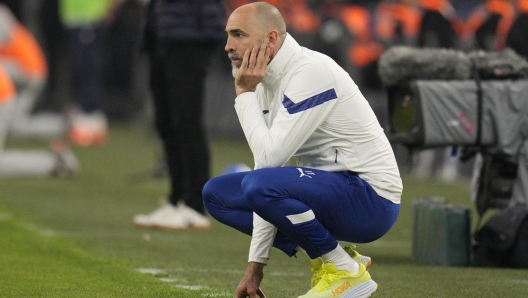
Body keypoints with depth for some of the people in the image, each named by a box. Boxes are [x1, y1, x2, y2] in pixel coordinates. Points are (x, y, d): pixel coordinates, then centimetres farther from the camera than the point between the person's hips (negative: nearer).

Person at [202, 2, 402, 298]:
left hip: (372, 201, -10)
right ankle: (326, 257, 4)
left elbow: (270, 157, -25)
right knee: (217, 194, 9)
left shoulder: (310, 73, -20)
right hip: (329, 190, 10)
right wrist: (257, 262, 7)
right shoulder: (268, 81, 8)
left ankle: (347, 272, -12)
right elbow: (270, 164, 10)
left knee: (258, 185, -31)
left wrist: (245, 93, -14)